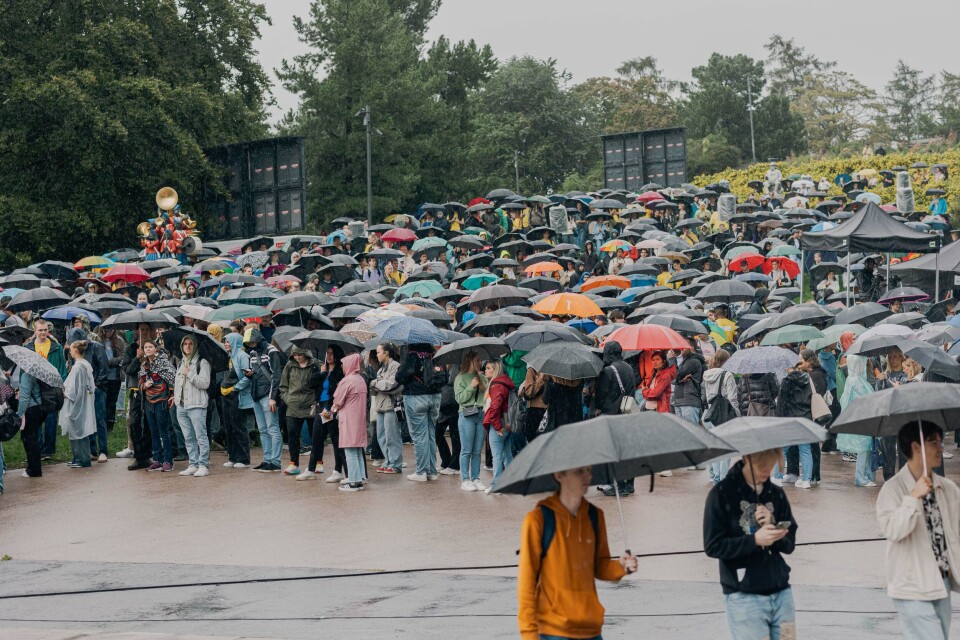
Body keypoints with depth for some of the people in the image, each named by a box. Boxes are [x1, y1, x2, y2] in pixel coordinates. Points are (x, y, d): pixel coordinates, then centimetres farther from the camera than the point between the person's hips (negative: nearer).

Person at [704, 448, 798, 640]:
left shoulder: (777, 494, 8)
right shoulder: (722, 493, -6)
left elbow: (789, 544, 9)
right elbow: (713, 546, -8)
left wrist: (774, 532, -12)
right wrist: (754, 540, -20)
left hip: (781, 593, 5)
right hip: (744, 597, -4)